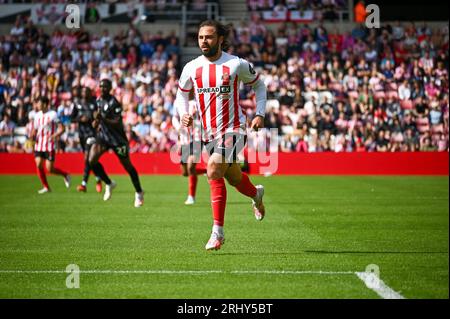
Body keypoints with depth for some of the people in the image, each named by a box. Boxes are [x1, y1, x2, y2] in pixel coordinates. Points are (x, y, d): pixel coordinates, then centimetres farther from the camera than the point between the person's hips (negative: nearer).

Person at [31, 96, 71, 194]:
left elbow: (61, 129, -9)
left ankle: (65, 175, 20)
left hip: (49, 146, -6)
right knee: (39, 165, -5)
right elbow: (35, 129, 19)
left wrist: (54, 136, -26)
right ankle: (46, 187, 6)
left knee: (49, 169, -7)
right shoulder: (37, 115, 10)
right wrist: (33, 136, -4)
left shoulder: (53, 114, -7)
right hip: (39, 145, 6)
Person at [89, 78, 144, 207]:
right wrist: (97, 121, 3)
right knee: (92, 160, -14)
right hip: (103, 135, 6)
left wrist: (103, 119, -37)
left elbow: (117, 123, -26)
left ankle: (139, 193, 23)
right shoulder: (98, 100, 5)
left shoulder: (114, 102, -19)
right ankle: (109, 184, 8)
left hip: (117, 137, -6)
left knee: (128, 166, 4)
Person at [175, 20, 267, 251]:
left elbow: (258, 85, 9)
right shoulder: (191, 67, 2)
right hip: (208, 133, 5)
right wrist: (183, 114, -4)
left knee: (213, 172, -24)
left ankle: (218, 231, -16)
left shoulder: (237, 64, -7)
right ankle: (256, 193, 54)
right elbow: (181, 93, 16)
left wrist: (260, 114, 0)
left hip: (233, 130, -5)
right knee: (234, 178, 17)